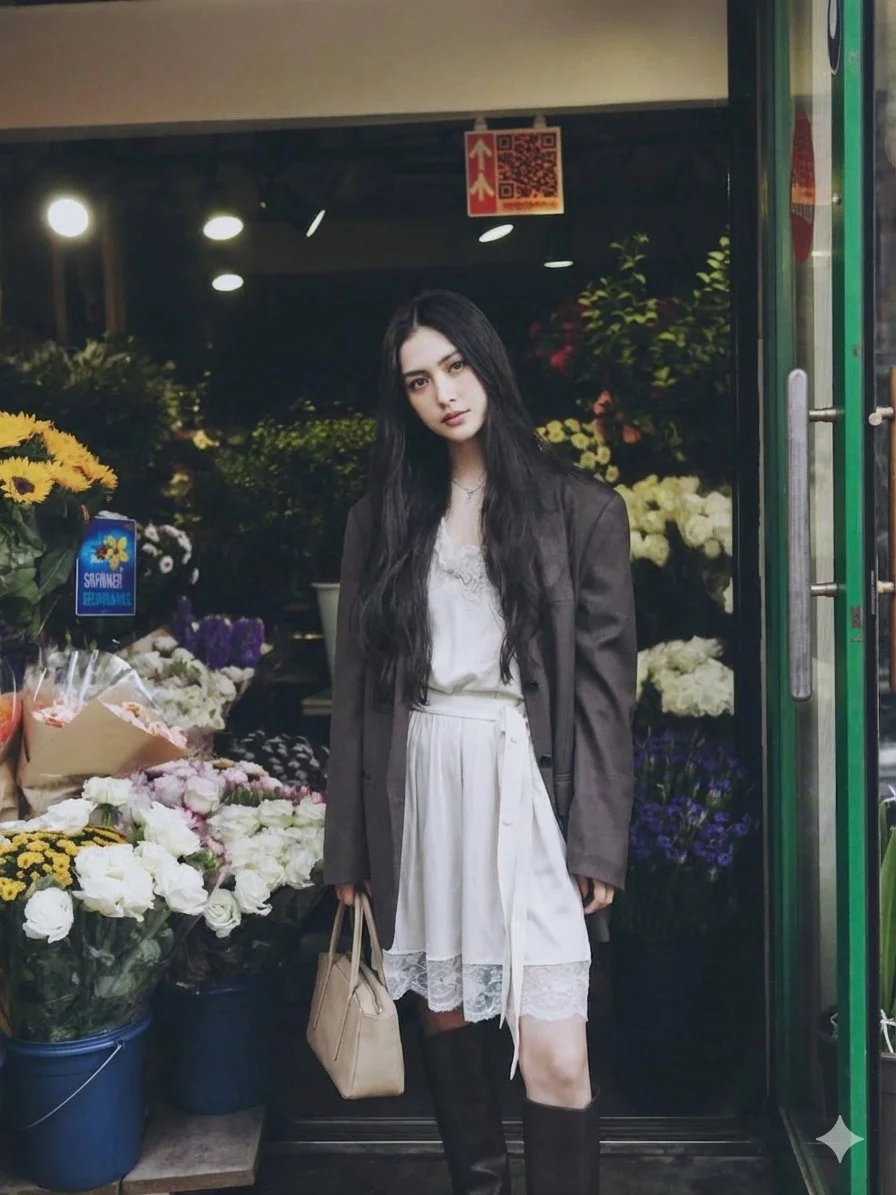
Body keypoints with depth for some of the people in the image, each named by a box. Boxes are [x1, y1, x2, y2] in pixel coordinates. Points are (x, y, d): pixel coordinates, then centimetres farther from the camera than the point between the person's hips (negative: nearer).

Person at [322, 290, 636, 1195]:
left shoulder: (580, 509, 1)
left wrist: (598, 844, -7)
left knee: (554, 1056, -8)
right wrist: (349, 849, 5)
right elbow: (357, 686, 7)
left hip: (528, 786, -3)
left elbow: (605, 681, -1)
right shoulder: (384, 516, 8)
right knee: (443, 1014, 15)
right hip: (419, 788, 3)